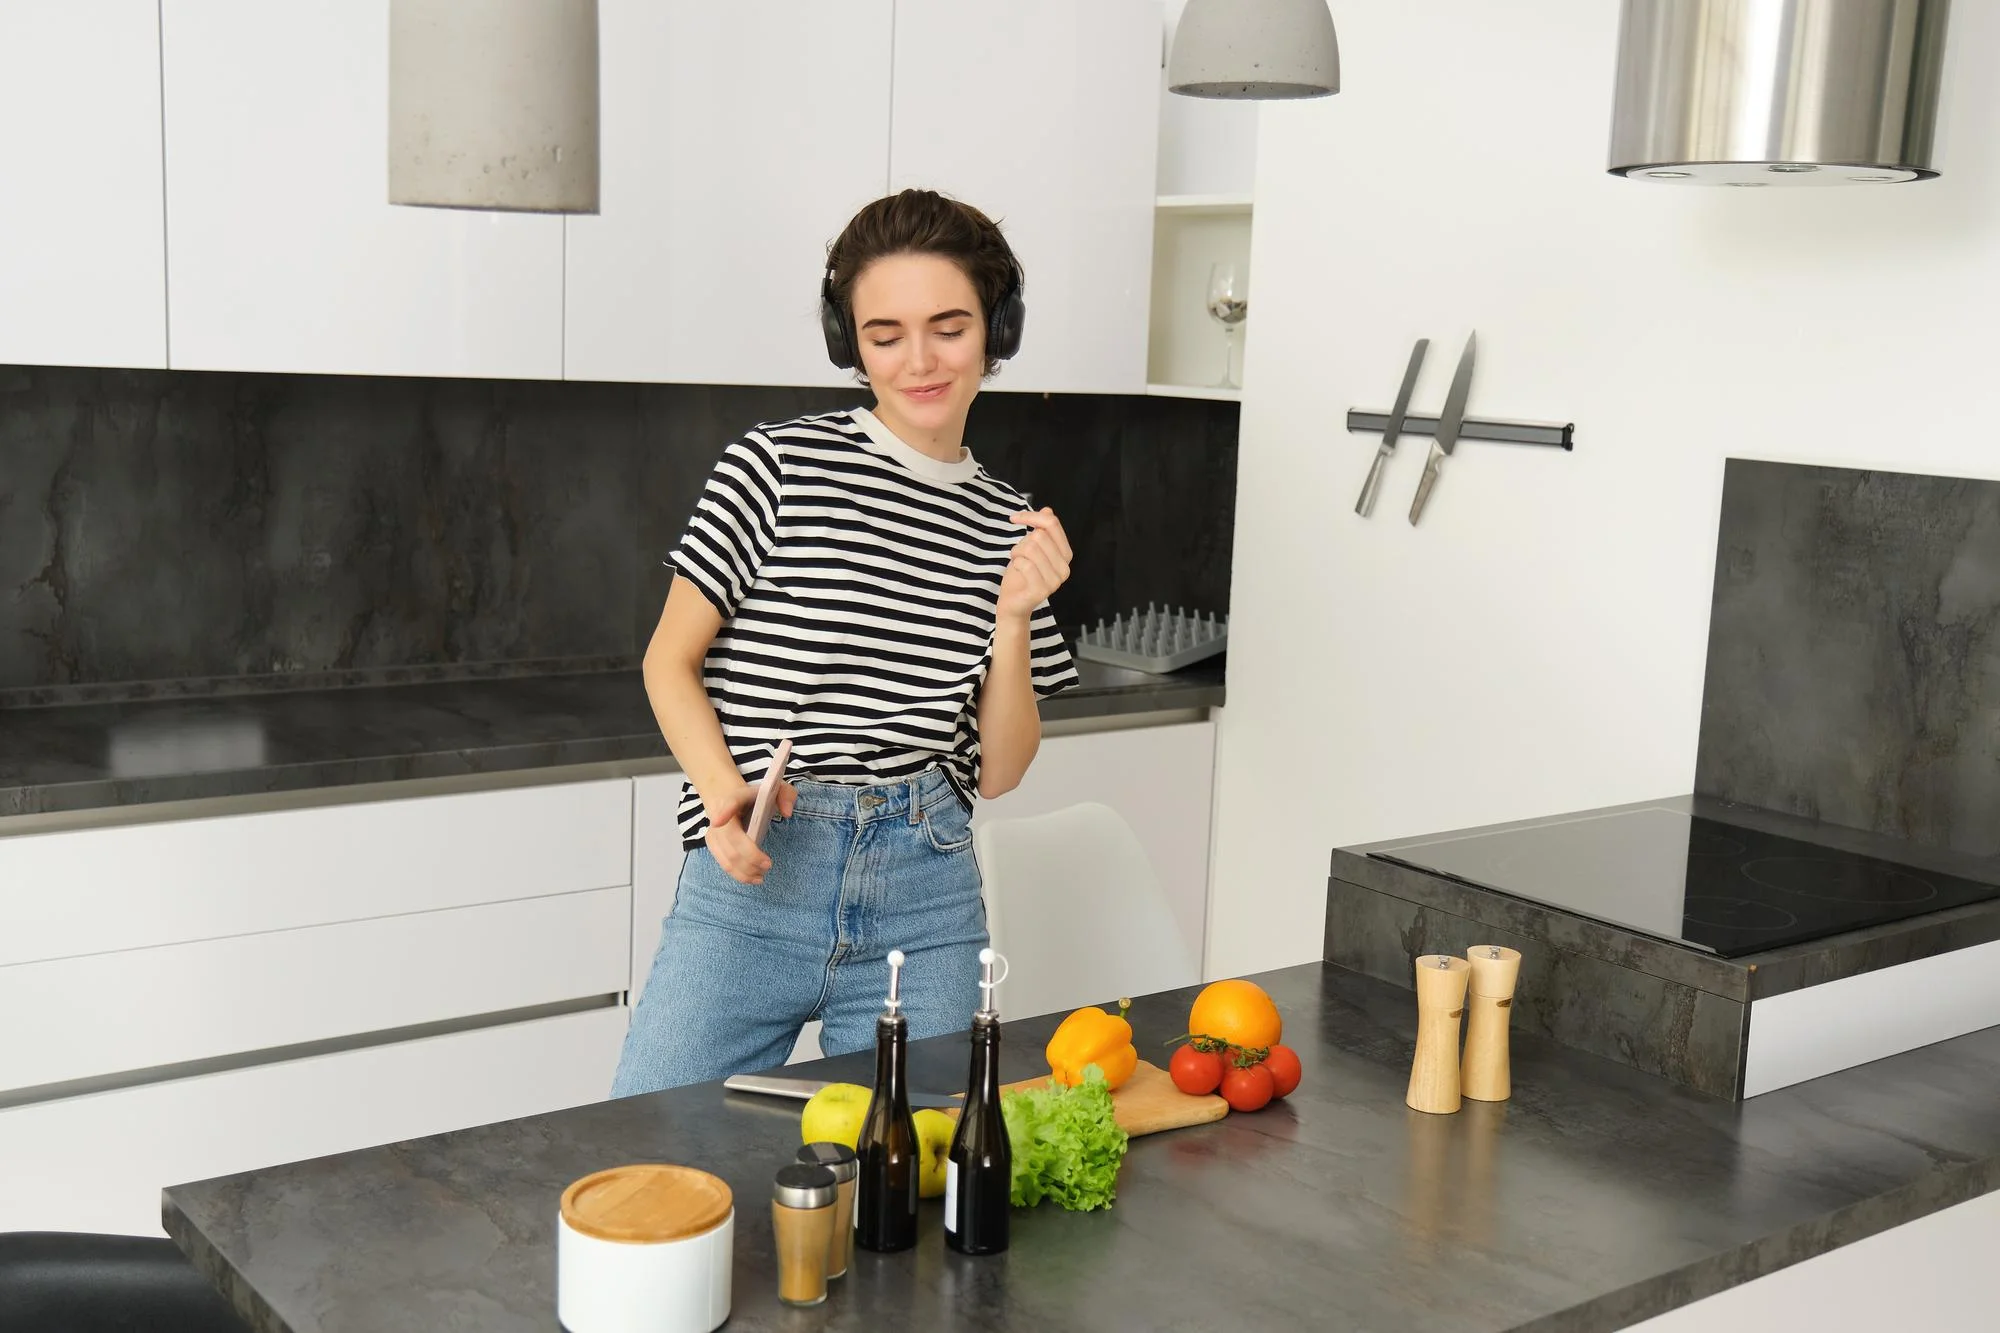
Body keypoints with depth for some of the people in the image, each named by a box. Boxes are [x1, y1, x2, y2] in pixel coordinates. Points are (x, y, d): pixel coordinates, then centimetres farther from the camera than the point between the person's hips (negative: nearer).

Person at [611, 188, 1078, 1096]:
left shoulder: (1008, 526, 9)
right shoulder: (778, 466, -3)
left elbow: (997, 772, 9)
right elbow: (670, 660, 0)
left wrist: (1014, 618, -5)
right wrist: (725, 790, -16)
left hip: (928, 895, 3)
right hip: (753, 884, -3)